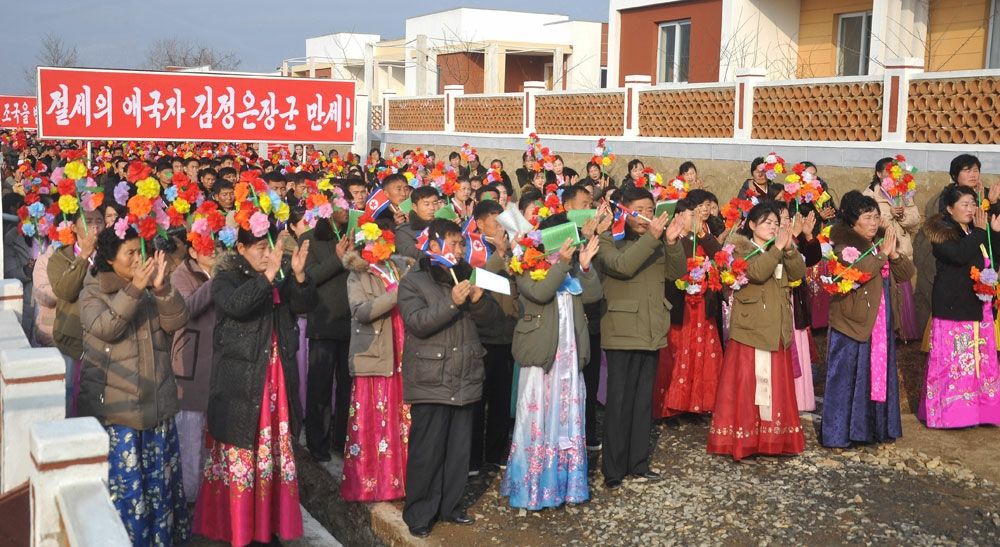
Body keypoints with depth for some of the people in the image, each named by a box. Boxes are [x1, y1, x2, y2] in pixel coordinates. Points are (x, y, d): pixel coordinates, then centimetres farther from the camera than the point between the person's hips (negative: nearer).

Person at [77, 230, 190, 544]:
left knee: (159, 478, 11)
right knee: (122, 480, -1)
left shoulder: (151, 290, 9)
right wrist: (133, 289, -28)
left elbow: (177, 321, -5)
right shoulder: (92, 293, -3)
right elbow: (105, 328, -20)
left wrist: (162, 288, -20)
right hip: (114, 406, -4)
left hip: (156, 403, 4)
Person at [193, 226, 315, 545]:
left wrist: (298, 274, -17)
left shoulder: (279, 278, 10)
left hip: (276, 380, 5)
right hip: (241, 382, -5)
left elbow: (304, 305, 0)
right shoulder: (226, 278, -6)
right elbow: (235, 304, -26)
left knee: (273, 453, 11)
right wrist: (268, 276, -33)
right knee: (239, 455, -1)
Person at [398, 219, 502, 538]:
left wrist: (479, 300, -10)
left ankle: (449, 506, 25)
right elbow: (418, 323, -16)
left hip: (465, 382, 5)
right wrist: (452, 302, -27)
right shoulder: (413, 282, -1)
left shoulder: (467, 277, 15)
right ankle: (419, 514, 11)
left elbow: (492, 319, 11)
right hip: (431, 383, -5)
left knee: (459, 451, 11)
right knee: (427, 452, -2)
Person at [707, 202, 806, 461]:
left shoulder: (781, 251, 17)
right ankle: (742, 439, 1)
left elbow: (799, 272, 1)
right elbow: (757, 272, -20)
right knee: (747, 383, -5)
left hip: (777, 330, 6)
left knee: (776, 385, 7)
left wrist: (789, 248, -11)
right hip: (750, 328, -6)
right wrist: (777, 248, -18)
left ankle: (773, 436, 15)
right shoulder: (740, 247, -2)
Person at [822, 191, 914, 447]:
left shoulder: (881, 240, 10)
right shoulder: (843, 244, -10)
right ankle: (839, 433, 6)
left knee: (880, 373, 13)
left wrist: (894, 254, -10)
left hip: (881, 321, 7)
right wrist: (882, 253, -21)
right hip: (853, 321, -7)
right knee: (847, 376, -2)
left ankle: (876, 426, 25)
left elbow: (906, 273, 7)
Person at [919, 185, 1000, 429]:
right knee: (953, 357, -4)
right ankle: (950, 410, 5)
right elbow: (959, 255, -24)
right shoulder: (941, 231, -9)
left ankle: (977, 407, 17)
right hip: (953, 305, -7)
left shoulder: (976, 230, 12)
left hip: (979, 304, 7)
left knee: (979, 357, 8)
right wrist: (980, 232, -17)